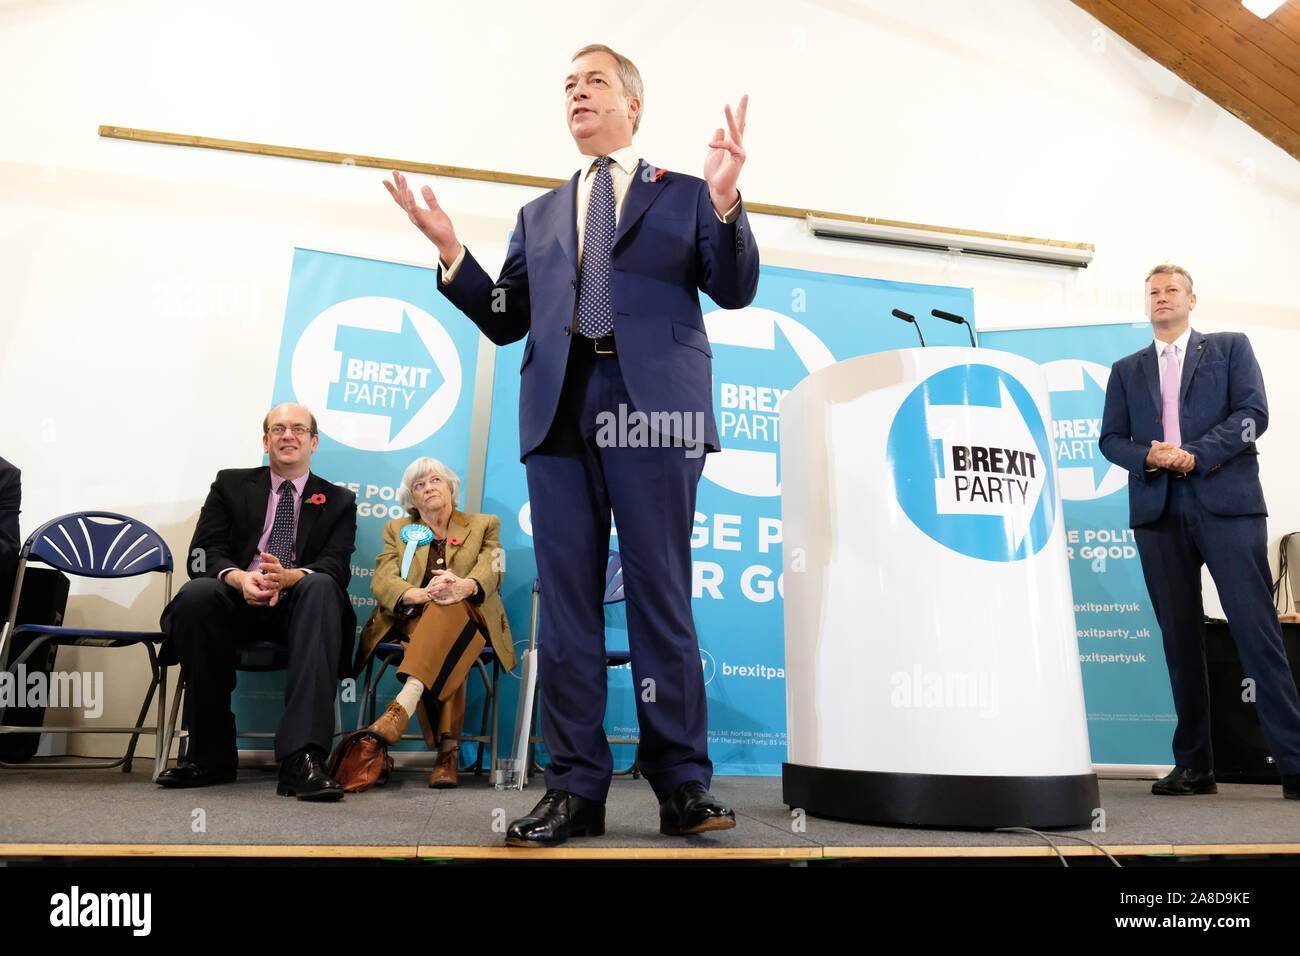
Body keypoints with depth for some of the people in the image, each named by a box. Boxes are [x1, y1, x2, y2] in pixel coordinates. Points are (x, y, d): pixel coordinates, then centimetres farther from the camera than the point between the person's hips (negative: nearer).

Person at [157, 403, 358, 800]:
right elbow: (204, 552, 5)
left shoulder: (338, 500, 16)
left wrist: (289, 577, -23)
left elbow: (337, 566, 0)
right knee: (196, 594, -32)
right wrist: (240, 578, -19)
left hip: (297, 606, -1)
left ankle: (302, 758, -45)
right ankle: (211, 756, -20)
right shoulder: (231, 484, 18)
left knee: (321, 587, -35)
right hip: (238, 602, 1)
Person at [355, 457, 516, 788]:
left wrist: (463, 586, -30)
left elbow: (490, 573, -4)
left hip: (469, 622, -1)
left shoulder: (484, 525, 16)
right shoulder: (397, 530, 20)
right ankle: (447, 749, -40)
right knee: (443, 648, -35)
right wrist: (422, 593, -23)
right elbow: (381, 581, 1)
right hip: (413, 622, 1)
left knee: (450, 606, -37)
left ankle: (403, 705, -53)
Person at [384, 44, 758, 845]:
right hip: (559, 410, 4)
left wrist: (725, 202, -9)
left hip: (653, 405, -3)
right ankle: (577, 787, 10)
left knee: (660, 597, -3)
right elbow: (506, 320, 19)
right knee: (567, 603, 1)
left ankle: (683, 786, 7)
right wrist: (451, 251, 6)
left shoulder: (682, 195, 17)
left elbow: (735, 291, 5)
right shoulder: (541, 215, 26)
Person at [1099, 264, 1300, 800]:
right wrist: (1148, 456, -8)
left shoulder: (1230, 348, 14)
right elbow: (1110, 439, 12)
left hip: (1226, 500, -2)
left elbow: (1252, 414, 0)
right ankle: (1193, 766, 8)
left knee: (1257, 630, -7)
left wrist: (1194, 454, -12)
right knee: (1180, 639, 3)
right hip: (1158, 509, 2)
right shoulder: (1126, 370, 20)